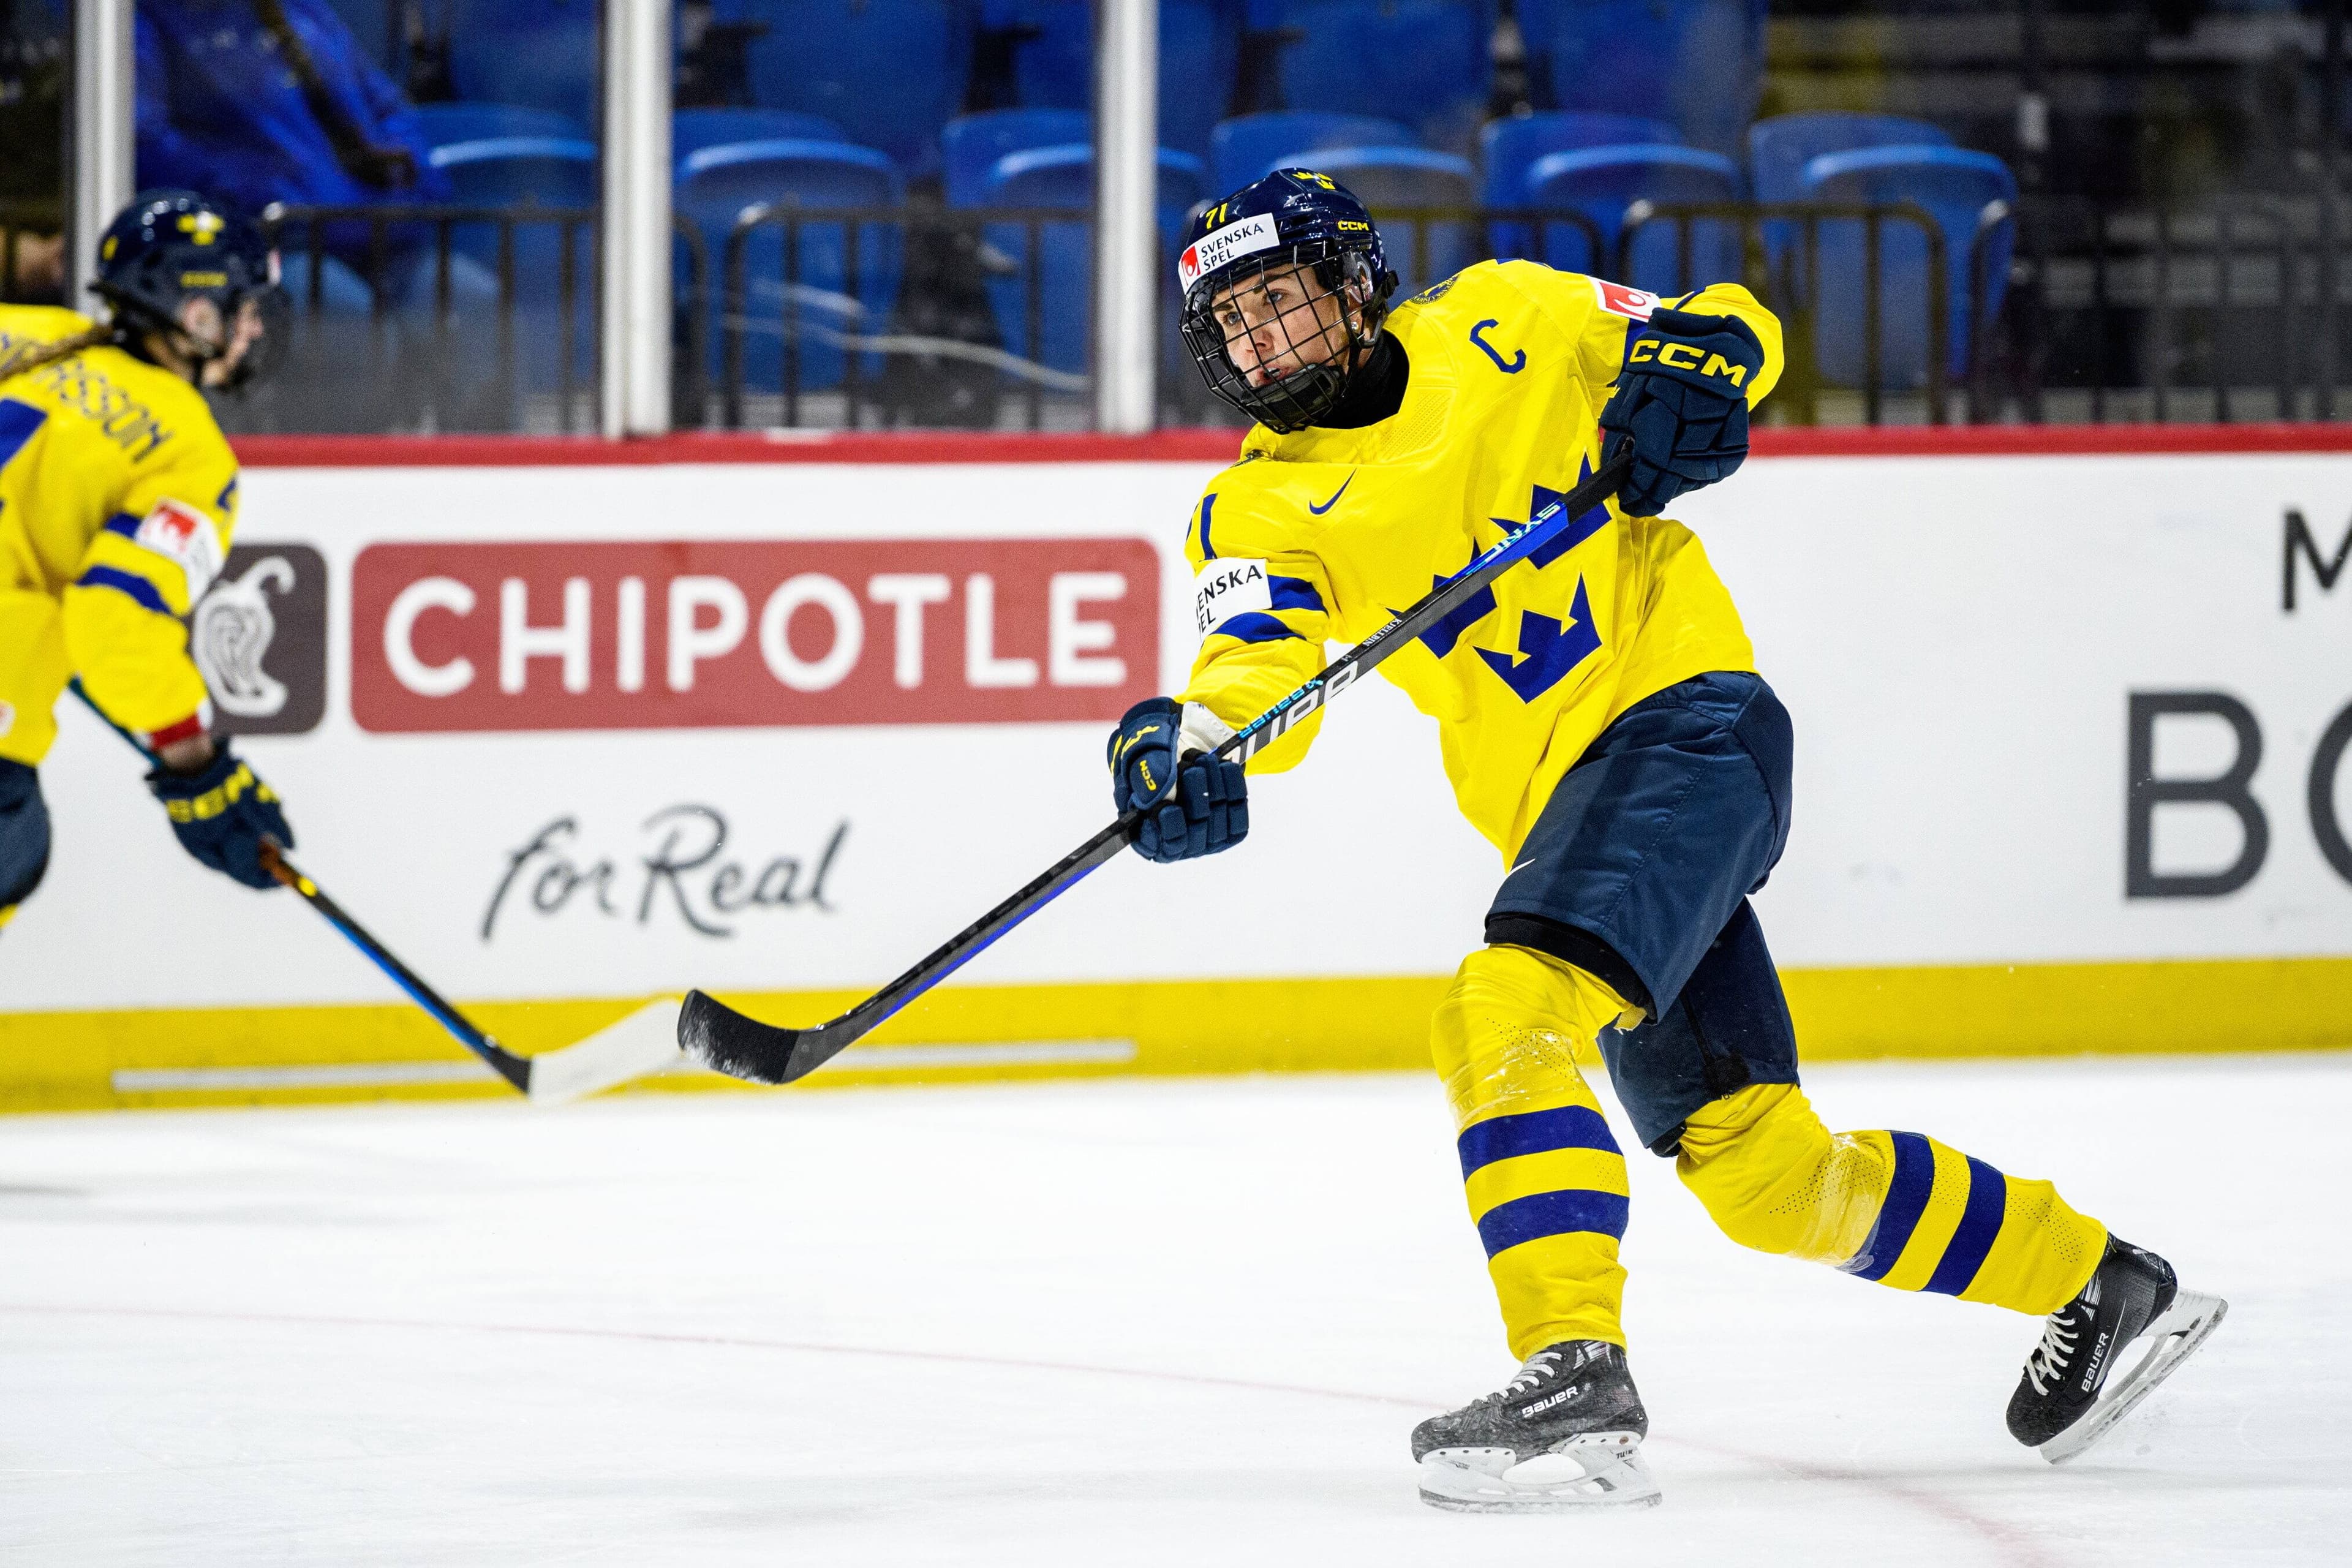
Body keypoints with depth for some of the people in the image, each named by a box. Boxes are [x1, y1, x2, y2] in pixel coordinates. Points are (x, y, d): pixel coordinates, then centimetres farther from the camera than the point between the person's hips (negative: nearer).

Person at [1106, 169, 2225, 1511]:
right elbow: (1262, 656, -11)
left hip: (1683, 711, -6)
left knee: (1506, 1016, -26)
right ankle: (2099, 1286, 23)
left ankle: (1576, 1384, -31)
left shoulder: (1499, 328, 3)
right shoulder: (1262, 508, 8)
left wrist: (1694, 358, -12)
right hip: (1558, 804, 6)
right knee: (1759, 1169, 6)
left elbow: (1733, 331, 11)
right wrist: (1194, 749, -33)